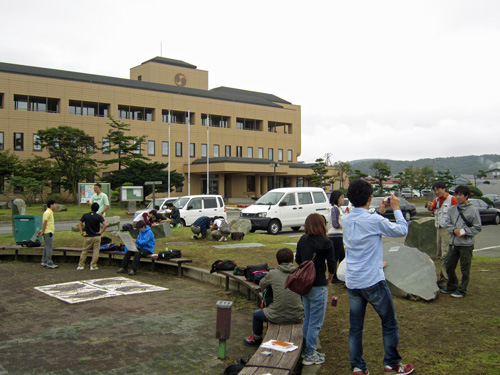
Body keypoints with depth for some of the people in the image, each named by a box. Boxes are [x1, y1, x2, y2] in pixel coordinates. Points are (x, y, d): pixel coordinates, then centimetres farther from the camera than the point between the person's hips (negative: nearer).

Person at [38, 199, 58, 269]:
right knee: (49, 248, -7)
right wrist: (43, 231, -15)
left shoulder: (50, 212, 17)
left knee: (47, 247, 15)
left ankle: (44, 262, 21)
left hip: (49, 232, 10)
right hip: (48, 232, -10)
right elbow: (44, 222, -18)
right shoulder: (48, 213, -15)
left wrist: (42, 230, 18)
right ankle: (49, 263, -5)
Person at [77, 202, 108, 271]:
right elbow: (105, 225, -20)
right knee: (95, 252, 6)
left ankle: (80, 265, 11)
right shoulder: (99, 217, -8)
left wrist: (82, 233, -3)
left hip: (88, 237, 1)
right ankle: (93, 266, 6)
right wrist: (101, 232, -9)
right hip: (96, 237, -1)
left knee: (84, 251, 11)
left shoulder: (85, 216, -2)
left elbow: (79, 224, -6)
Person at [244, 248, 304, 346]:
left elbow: (261, 285, 11)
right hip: (297, 317, 3)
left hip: (278, 317, -2)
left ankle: (256, 339, 48)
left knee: (256, 314, 26)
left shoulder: (273, 274, -7)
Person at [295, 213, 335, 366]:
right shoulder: (326, 243, -14)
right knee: (316, 322, 4)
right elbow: (332, 265, -10)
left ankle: (307, 350, 29)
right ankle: (310, 355, 11)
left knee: (307, 319, 19)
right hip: (318, 286, -6)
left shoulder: (302, 240, 3)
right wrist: (329, 278, 8)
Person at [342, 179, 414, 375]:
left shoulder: (346, 220, 4)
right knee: (389, 323, 12)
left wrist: (380, 212, 21)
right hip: (373, 282, -6)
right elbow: (402, 230, -3)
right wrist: (396, 208, 7)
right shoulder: (374, 220, -16)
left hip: (352, 283, 6)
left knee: (355, 326, 12)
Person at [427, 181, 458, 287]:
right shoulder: (436, 200, 14)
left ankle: (446, 279, -8)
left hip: (448, 230, -7)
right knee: (440, 255, 10)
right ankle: (442, 277, 19)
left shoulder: (452, 199, -5)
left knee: (445, 255, -11)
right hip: (439, 229, 7)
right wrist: (429, 207, -21)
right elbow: (431, 209, 2)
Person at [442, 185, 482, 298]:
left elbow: (477, 227, -3)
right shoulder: (453, 209, 8)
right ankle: (452, 286, 30)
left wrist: (465, 232, -15)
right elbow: (448, 223, 11)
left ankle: (462, 290, 15)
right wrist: (454, 230, -7)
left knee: (465, 269, 3)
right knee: (449, 265, 12)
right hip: (453, 243, 5)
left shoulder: (473, 210, -5)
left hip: (466, 244, -5)